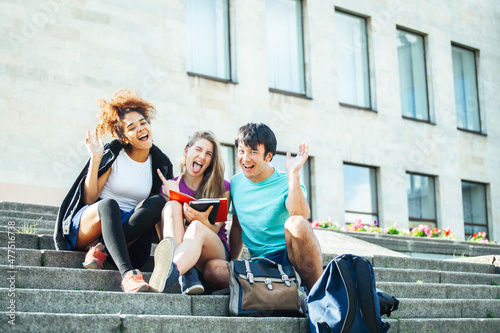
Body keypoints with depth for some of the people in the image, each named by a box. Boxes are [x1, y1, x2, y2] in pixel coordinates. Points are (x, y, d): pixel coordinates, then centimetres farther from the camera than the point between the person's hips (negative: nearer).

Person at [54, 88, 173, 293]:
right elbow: (89, 199, -8)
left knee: (158, 201, -25)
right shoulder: (112, 154, -2)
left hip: (127, 229, 3)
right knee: (108, 205, -38)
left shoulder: (160, 163, 8)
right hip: (88, 223, -3)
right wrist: (95, 160, -16)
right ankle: (128, 274, -55)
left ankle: (101, 249, -31)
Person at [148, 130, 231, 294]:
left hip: (216, 251, -1)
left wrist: (203, 220, -25)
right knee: (172, 205, -24)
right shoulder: (170, 186, 12)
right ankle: (187, 274, -50)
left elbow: (215, 229, -1)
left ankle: (172, 272, -69)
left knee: (196, 227, -35)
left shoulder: (221, 187, 10)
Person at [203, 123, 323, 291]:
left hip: (292, 258, -4)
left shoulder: (286, 184, -5)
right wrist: (231, 265, 18)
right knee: (211, 269, -24)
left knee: (295, 223, -37)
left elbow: (301, 216, -26)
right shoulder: (236, 184, 12)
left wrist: (293, 174, -28)